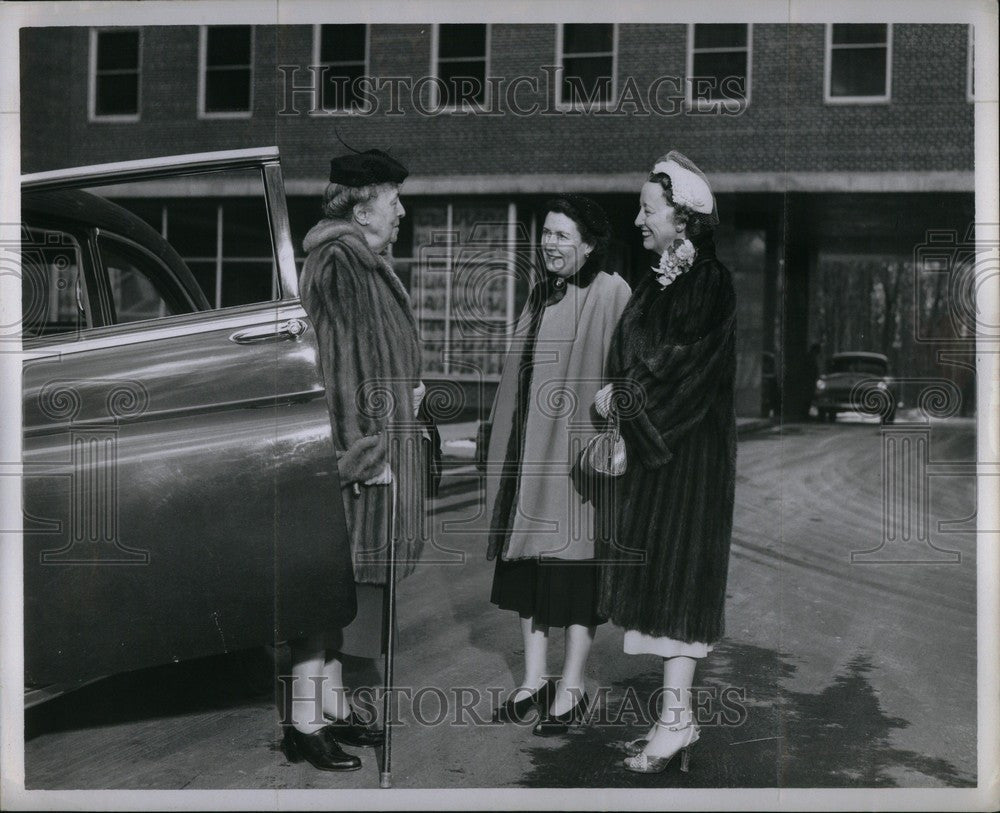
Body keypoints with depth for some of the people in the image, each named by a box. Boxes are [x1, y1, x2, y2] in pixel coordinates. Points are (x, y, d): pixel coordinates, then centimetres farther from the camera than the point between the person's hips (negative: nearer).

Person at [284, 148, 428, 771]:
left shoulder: (367, 263, 16)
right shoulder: (336, 264, -14)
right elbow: (337, 362, -20)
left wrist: (409, 392, 11)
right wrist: (360, 451, -21)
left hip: (381, 439, 10)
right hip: (356, 441, -10)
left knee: (343, 579, 13)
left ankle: (333, 704, 22)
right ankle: (306, 720, 3)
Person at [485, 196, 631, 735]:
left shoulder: (610, 294, -9)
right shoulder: (541, 295, 13)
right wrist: (507, 441, 14)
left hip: (579, 446, -7)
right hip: (531, 446, 7)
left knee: (574, 565, -1)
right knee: (527, 559, 9)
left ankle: (572, 689, 11)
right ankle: (534, 679, 20)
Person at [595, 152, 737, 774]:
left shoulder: (710, 282, -12)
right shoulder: (661, 280, 14)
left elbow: (682, 370, -18)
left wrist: (621, 398, -10)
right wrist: (622, 397, -3)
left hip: (690, 452, -8)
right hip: (652, 449, 8)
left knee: (678, 574, -6)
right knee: (658, 575, 9)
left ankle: (677, 718, 1)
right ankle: (676, 711, 16)